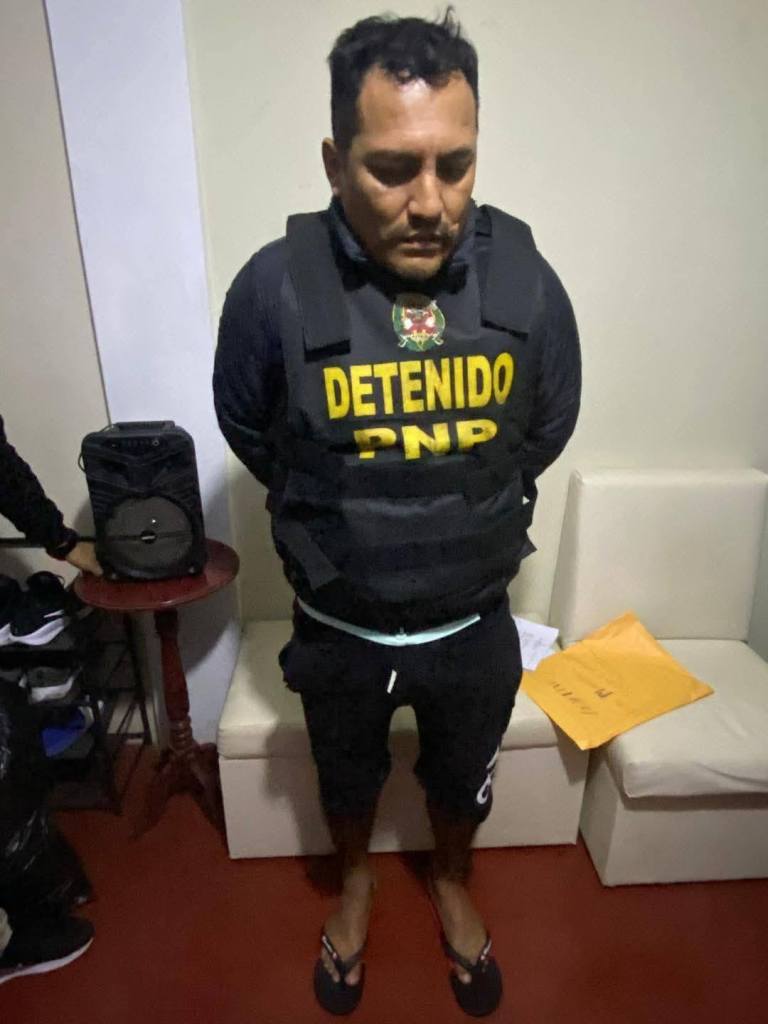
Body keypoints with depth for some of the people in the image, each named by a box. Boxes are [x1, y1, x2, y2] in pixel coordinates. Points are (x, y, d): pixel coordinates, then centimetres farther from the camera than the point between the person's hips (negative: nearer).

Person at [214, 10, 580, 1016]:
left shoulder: (526, 280, -16)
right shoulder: (275, 287, -21)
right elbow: (250, 432, -2)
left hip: (475, 623, 1)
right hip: (338, 629, 0)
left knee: (461, 781, 27)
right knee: (348, 780, 27)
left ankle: (451, 882, 62)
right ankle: (357, 880, 62)